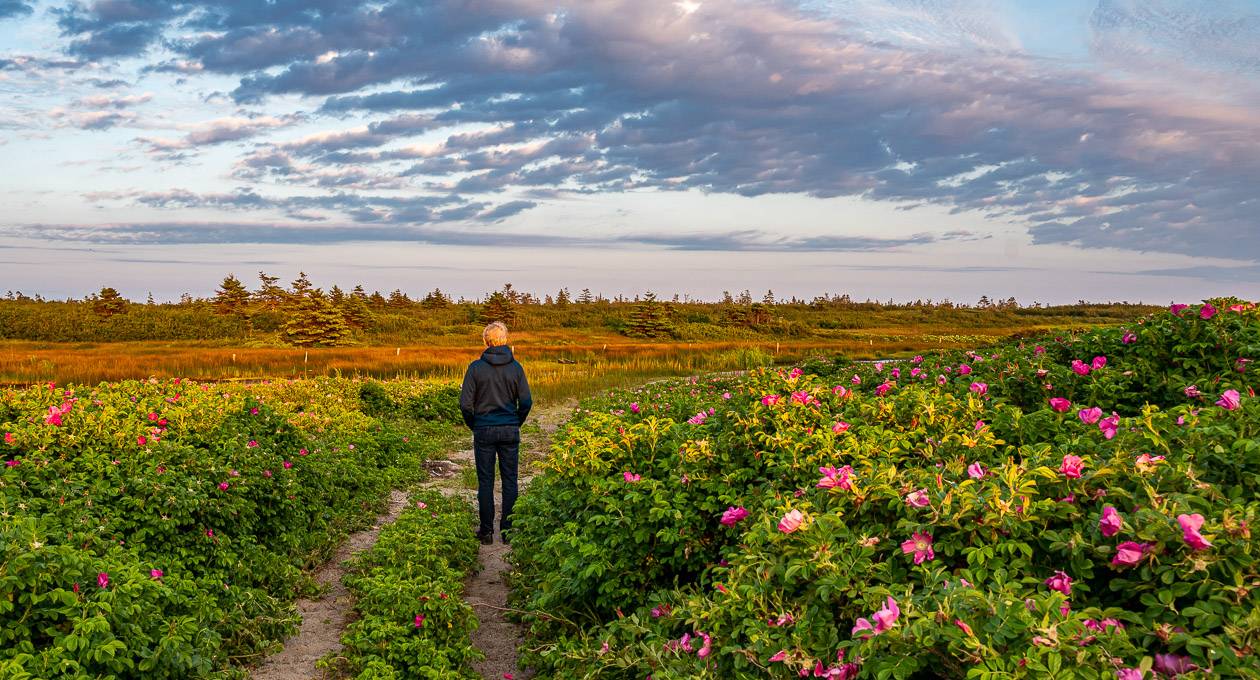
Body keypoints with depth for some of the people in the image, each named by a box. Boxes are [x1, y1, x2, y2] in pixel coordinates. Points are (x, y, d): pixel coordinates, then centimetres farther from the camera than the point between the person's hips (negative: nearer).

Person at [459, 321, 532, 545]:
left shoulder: (476, 367, -7)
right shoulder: (515, 367, -3)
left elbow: (465, 404, -7)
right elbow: (526, 402, -1)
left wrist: (473, 426, 9)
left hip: (484, 432, -1)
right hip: (510, 432, 1)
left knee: (485, 482, 6)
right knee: (510, 481, 8)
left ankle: (486, 531, 10)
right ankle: (508, 530, 12)